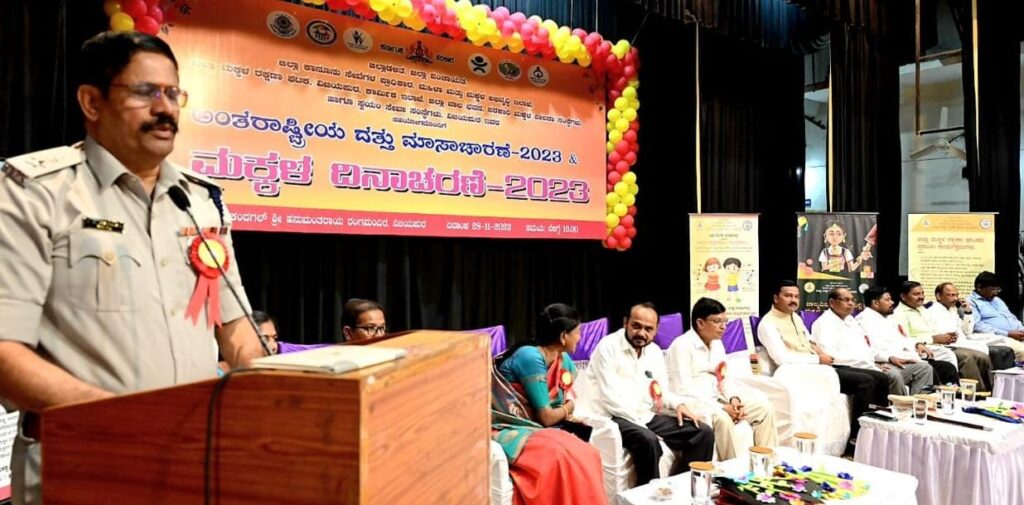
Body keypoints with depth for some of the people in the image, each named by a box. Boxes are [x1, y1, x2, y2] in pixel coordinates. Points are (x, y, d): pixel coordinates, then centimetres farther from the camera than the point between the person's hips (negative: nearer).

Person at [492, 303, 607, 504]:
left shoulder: (563, 359, 6)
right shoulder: (530, 357, -19)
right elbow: (546, 417, -16)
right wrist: (567, 409, 2)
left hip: (532, 428, 8)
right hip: (508, 430, -8)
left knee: (586, 454, -17)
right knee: (563, 456, -31)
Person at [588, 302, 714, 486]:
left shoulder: (655, 351, 12)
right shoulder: (608, 347, -10)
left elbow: (661, 391, 19)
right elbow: (610, 398, -17)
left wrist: (679, 405, -3)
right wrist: (640, 423, -21)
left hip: (649, 416, 7)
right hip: (617, 418, -7)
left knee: (703, 433, -5)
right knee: (647, 440, -37)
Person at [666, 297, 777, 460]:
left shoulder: (717, 343, 11)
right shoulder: (682, 346, -15)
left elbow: (725, 378, 16)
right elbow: (683, 391, -21)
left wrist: (734, 398, -7)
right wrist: (722, 407, -23)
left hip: (716, 398, 9)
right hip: (692, 403, -8)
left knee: (765, 408, -4)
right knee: (722, 419, -35)